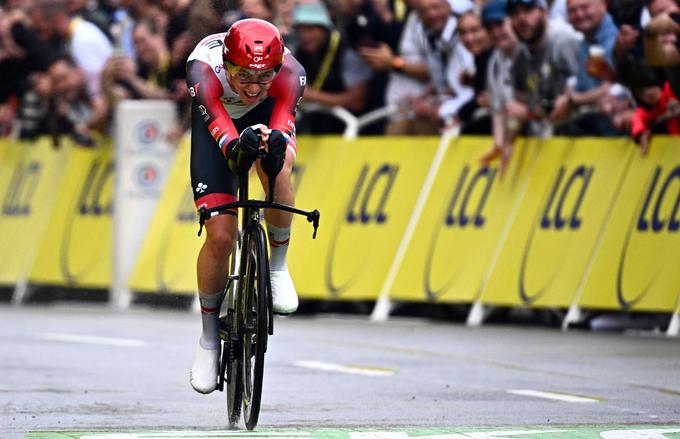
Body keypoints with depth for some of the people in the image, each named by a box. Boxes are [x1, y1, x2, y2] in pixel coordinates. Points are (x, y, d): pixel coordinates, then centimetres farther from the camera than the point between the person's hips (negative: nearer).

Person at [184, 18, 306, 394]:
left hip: (267, 114, 1)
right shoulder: (204, 69, -42)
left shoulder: (290, 73, -38)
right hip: (216, 121, -1)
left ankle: (278, 266, -9)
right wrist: (235, 147, -78)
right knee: (221, 237, -11)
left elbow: (283, 120, -51)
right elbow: (217, 122, -56)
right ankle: (209, 337, 11)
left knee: (277, 170, -36)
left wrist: (274, 140, -75)